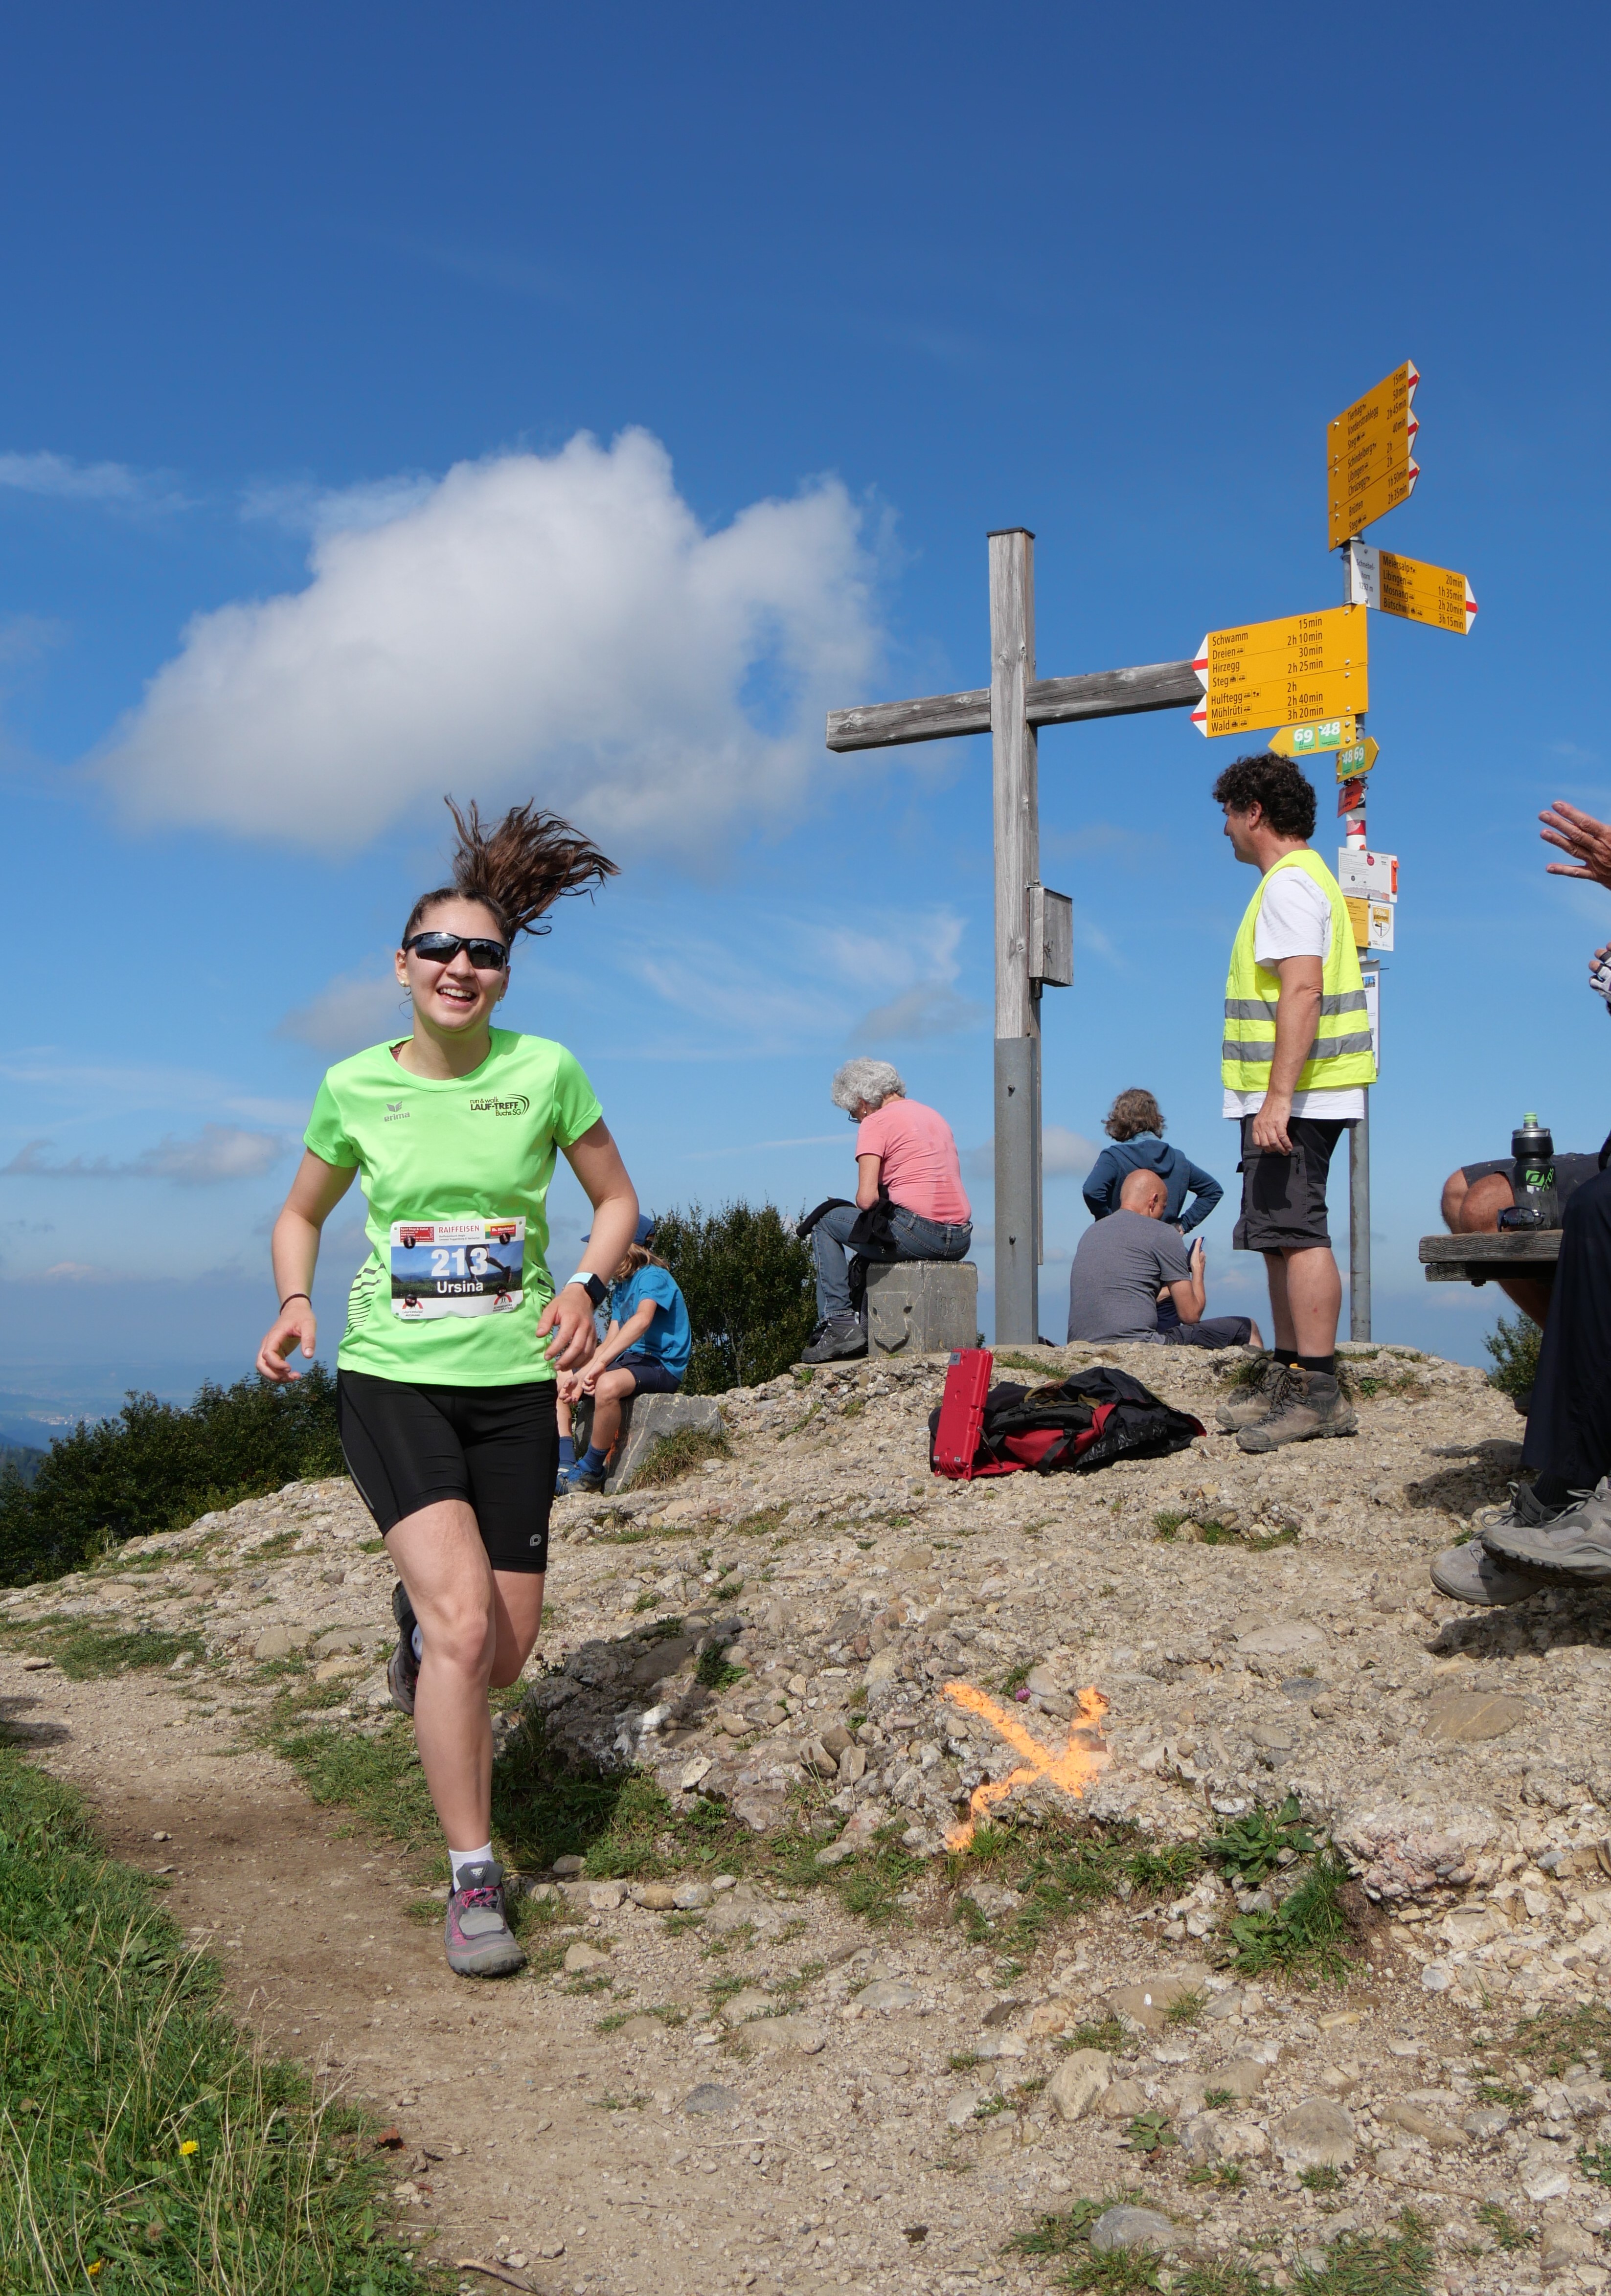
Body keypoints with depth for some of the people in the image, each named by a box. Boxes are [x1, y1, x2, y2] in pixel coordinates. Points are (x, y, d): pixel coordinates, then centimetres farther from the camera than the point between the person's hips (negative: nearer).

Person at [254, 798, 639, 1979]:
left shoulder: (545, 1070, -4)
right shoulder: (354, 1085, -2)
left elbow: (618, 1199, 7)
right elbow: (303, 1213, 14)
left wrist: (586, 1286, -12)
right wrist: (295, 1302, -5)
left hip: (515, 1382, 2)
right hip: (391, 1378, -1)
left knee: (506, 1653, 8)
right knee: (464, 1624, -19)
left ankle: (419, 1620, 47)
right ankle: (474, 1880, -3)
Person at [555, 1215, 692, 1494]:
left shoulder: (653, 1277, -13)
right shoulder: (621, 1286, 16)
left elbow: (643, 1319, -32)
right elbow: (610, 1341, 10)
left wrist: (600, 1365, -39)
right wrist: (581, 1375, -6)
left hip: (661, 1366, -10)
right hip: (630, 1360, 10)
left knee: (607, 1385, -38)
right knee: (557, 1380, 10)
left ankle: (590, 1472, -20)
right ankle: (565, 1467, -6)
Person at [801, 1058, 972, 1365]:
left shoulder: (876, 1123, -2)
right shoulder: (934, 1116, 21)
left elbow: (867, 1199, -11)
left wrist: (865, 1206, 12)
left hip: (918, 1233, -8)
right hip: (960, 1242, 8)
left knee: (825, 1222, 12)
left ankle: (839, 1324, 2)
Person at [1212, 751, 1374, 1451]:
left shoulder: (1290, 883, -12)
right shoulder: (1301, 878, 22)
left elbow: (1303, 989, -23)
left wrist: (1278, 1095, -28)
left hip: (1295, 1097, -11)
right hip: (1291, 1096, 11)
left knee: (1295, 1233, -12)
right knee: (1280, 1235, 14)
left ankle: (1318, 1393, -11)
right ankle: (1289, 1380, 21)